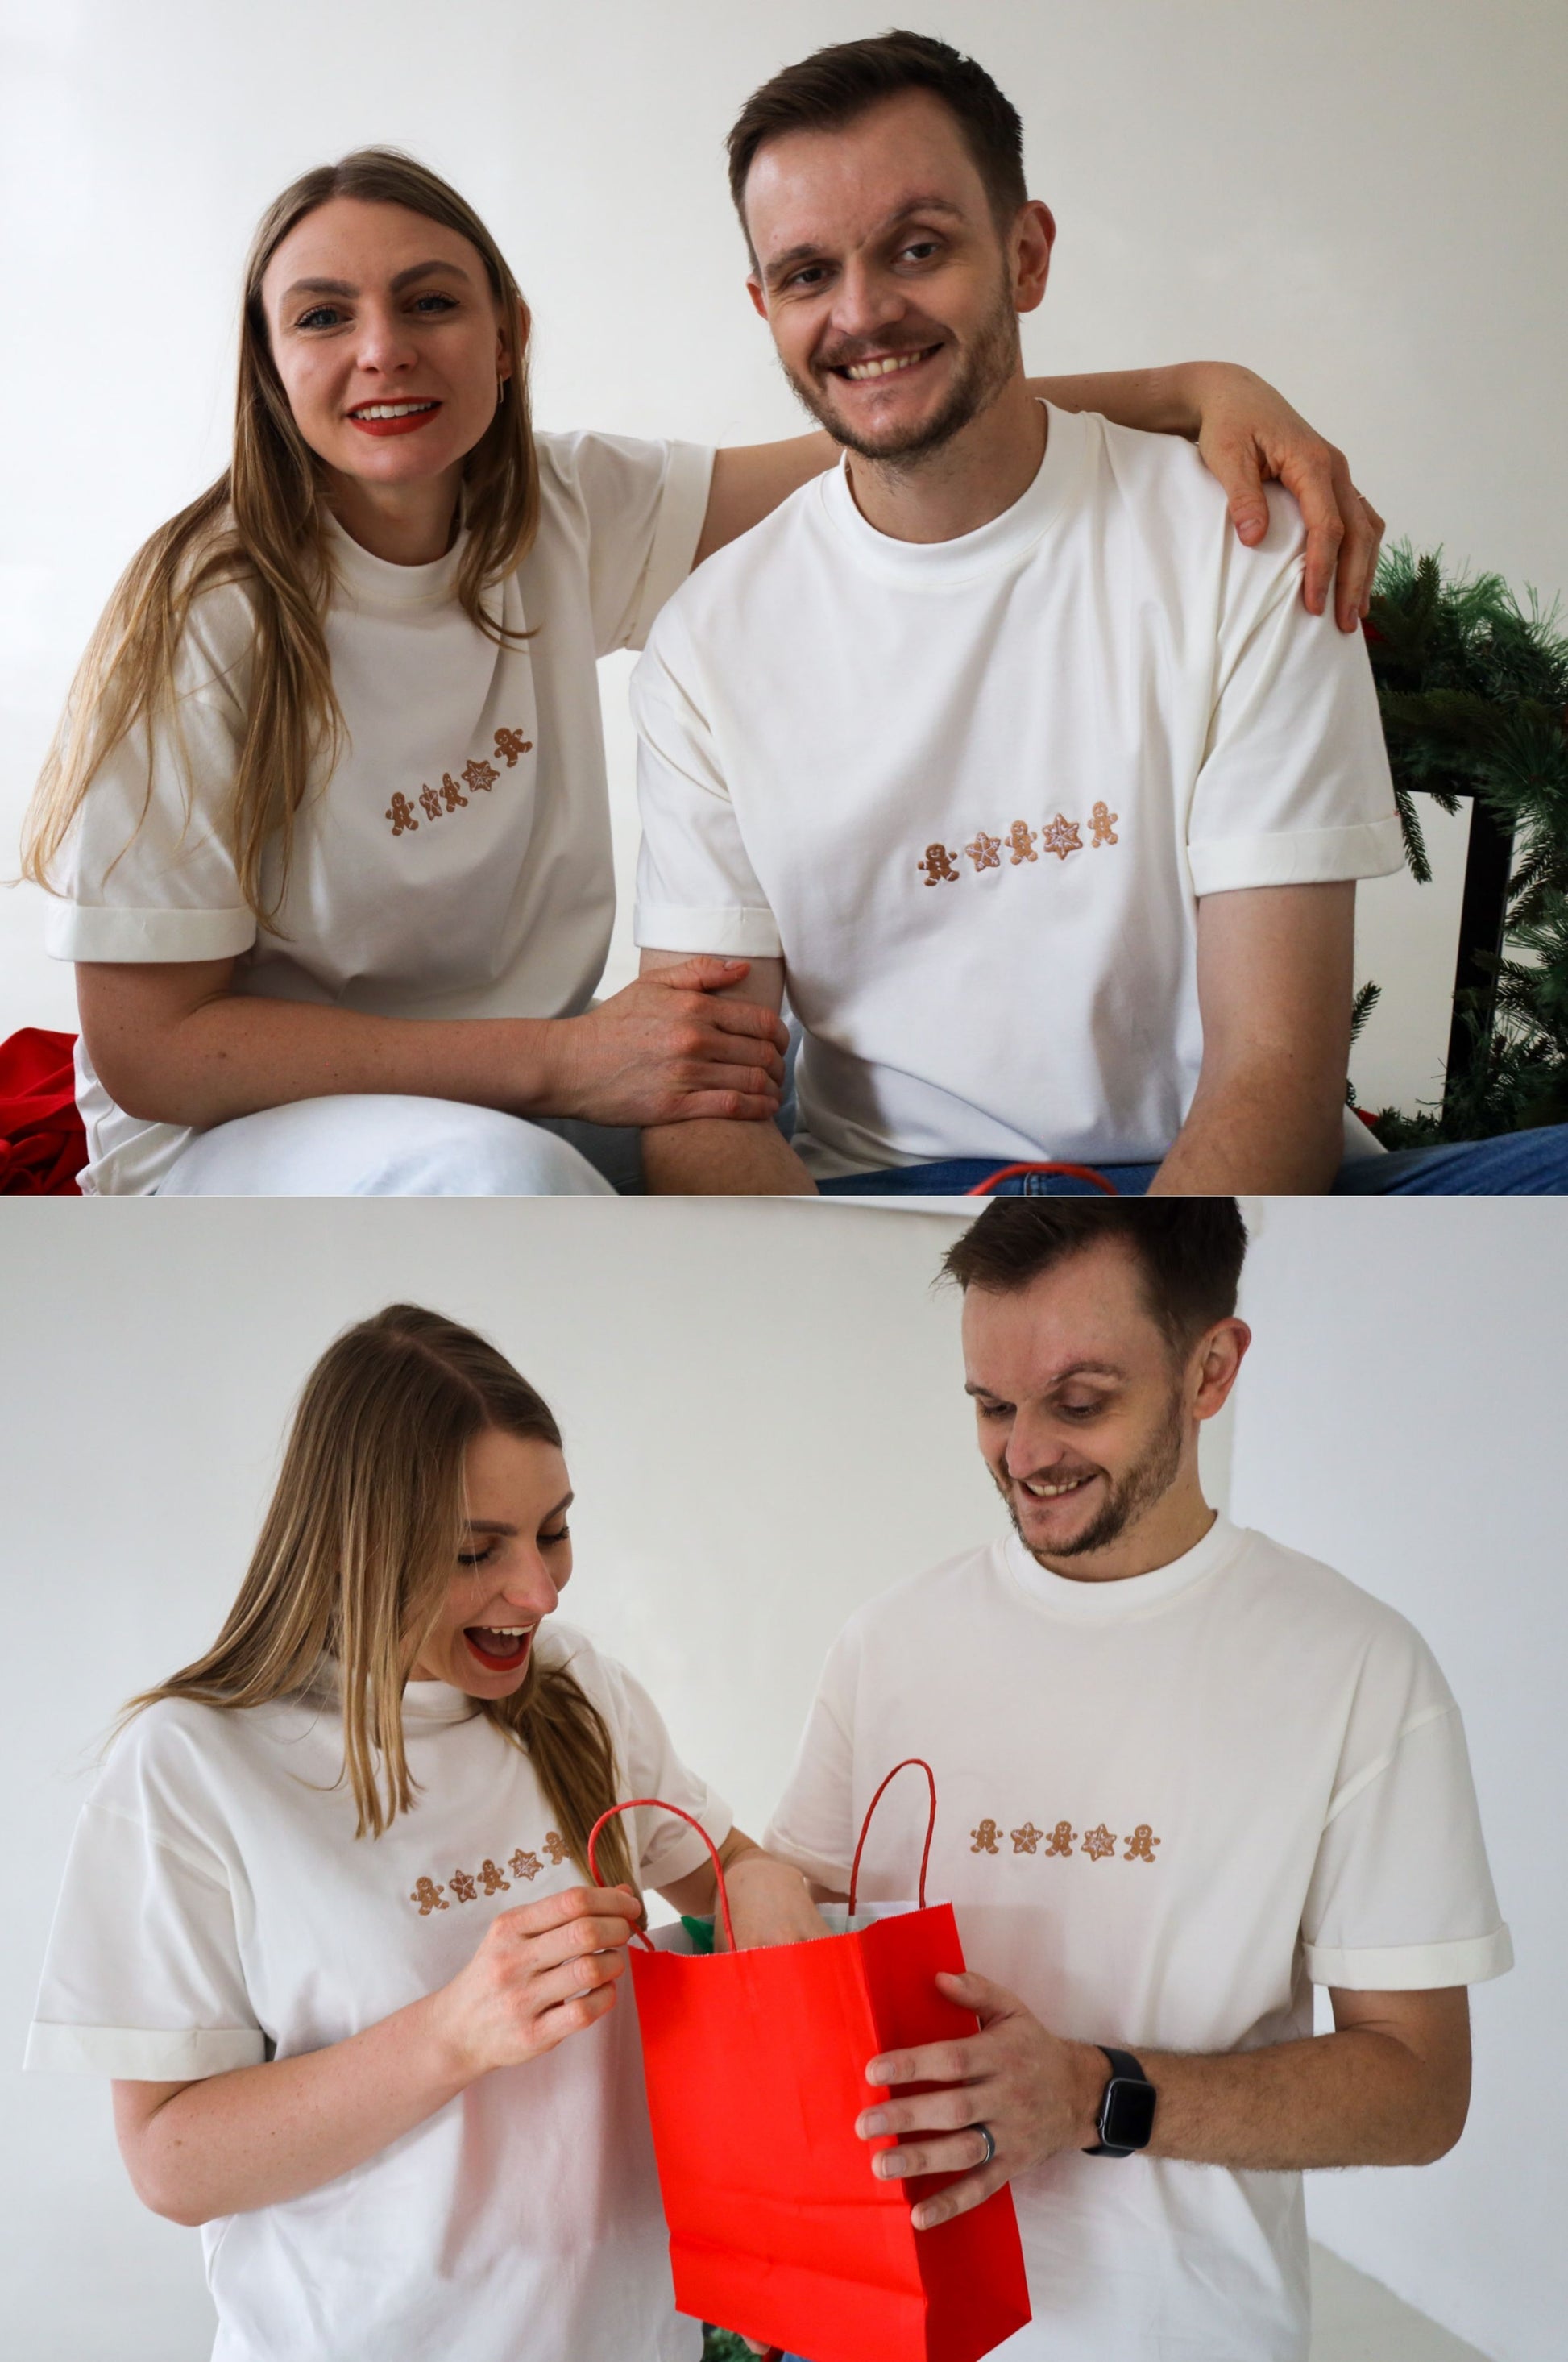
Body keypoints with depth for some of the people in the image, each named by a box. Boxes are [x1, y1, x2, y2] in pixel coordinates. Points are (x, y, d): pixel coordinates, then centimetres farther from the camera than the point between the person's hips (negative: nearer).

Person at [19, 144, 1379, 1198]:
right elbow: (146, 1046, -17)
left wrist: (1199, 389, -26)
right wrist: (563, 1061, -25)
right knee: (502, 1177, -37)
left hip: (526, 1105, 5)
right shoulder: (206, 622, -16)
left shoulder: (570, 516, -2)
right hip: (231, 1138, -5)